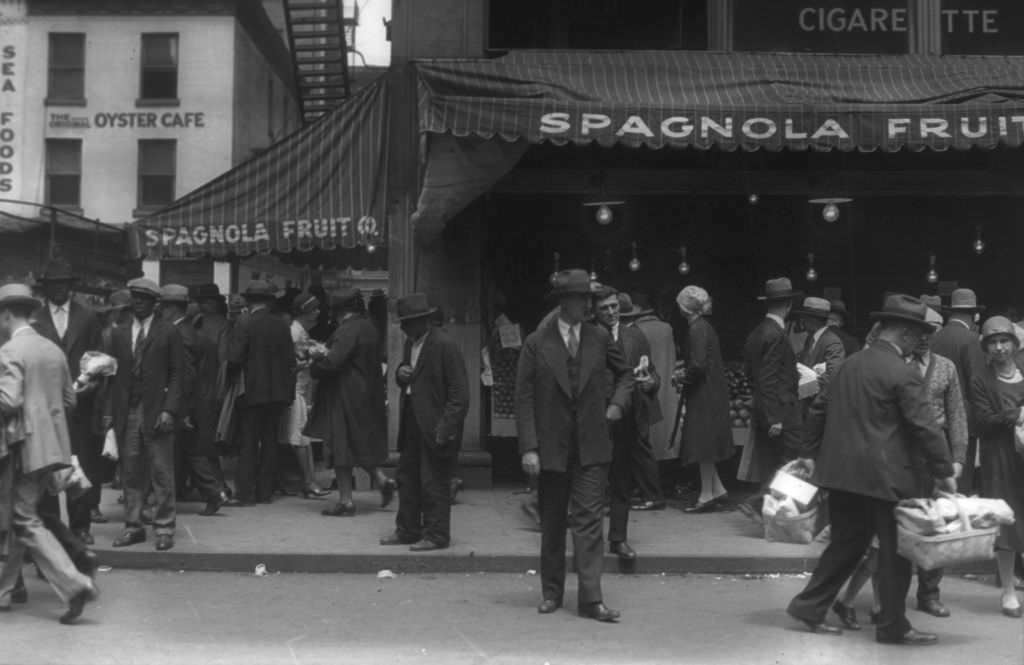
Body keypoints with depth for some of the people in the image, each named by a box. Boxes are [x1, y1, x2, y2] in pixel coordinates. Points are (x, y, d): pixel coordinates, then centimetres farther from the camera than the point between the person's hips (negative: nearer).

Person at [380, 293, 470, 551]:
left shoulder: (444, 345, -17)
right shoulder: (411, 342, 10)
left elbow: (459, 392, -18)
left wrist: (446, 428, -21)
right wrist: (400, 373, 0)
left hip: (435, 425, -9)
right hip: (412, 422, 9)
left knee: (434, 483, -2)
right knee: (407, 477, 15)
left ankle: (436, 535, 10)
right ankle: (407, 530, 26)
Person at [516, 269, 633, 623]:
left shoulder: (600, 338, 3)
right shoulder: (537, 343, -4)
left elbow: (624, 372, 21)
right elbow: (524, 399, -5)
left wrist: (618, 402, 4)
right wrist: (528, 448, -11)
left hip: (591, 447, 1)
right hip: (551, 448, -1)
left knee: (589, 520, -4)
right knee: (552, 524, 11)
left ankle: (591, 599, -1)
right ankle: (552, 593, 24)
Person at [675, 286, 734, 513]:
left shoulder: (697, 329, -17)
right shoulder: (705, 326, 11)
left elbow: (698, 365, -24)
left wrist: (683, 377, -8)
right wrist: (685, 369, 13)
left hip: (704, 394, -9)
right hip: (712, 393, 9)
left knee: (702, 444, -2)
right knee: (704, 444, 14)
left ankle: (707, 495, 4)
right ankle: (716, 489, 18)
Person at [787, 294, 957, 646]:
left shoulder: (850, 364, 10)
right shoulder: (903, 373, -12)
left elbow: (819, 409, 15)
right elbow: (926, 426, -16)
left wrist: (809, 453, 23)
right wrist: (945, 472, -11)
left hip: (842, 470, 7)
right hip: (885, 475, -7)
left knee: (846, 542, 17)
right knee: (895, 550, 5)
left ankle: (809, 606, 19)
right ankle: (892, 626, 14)